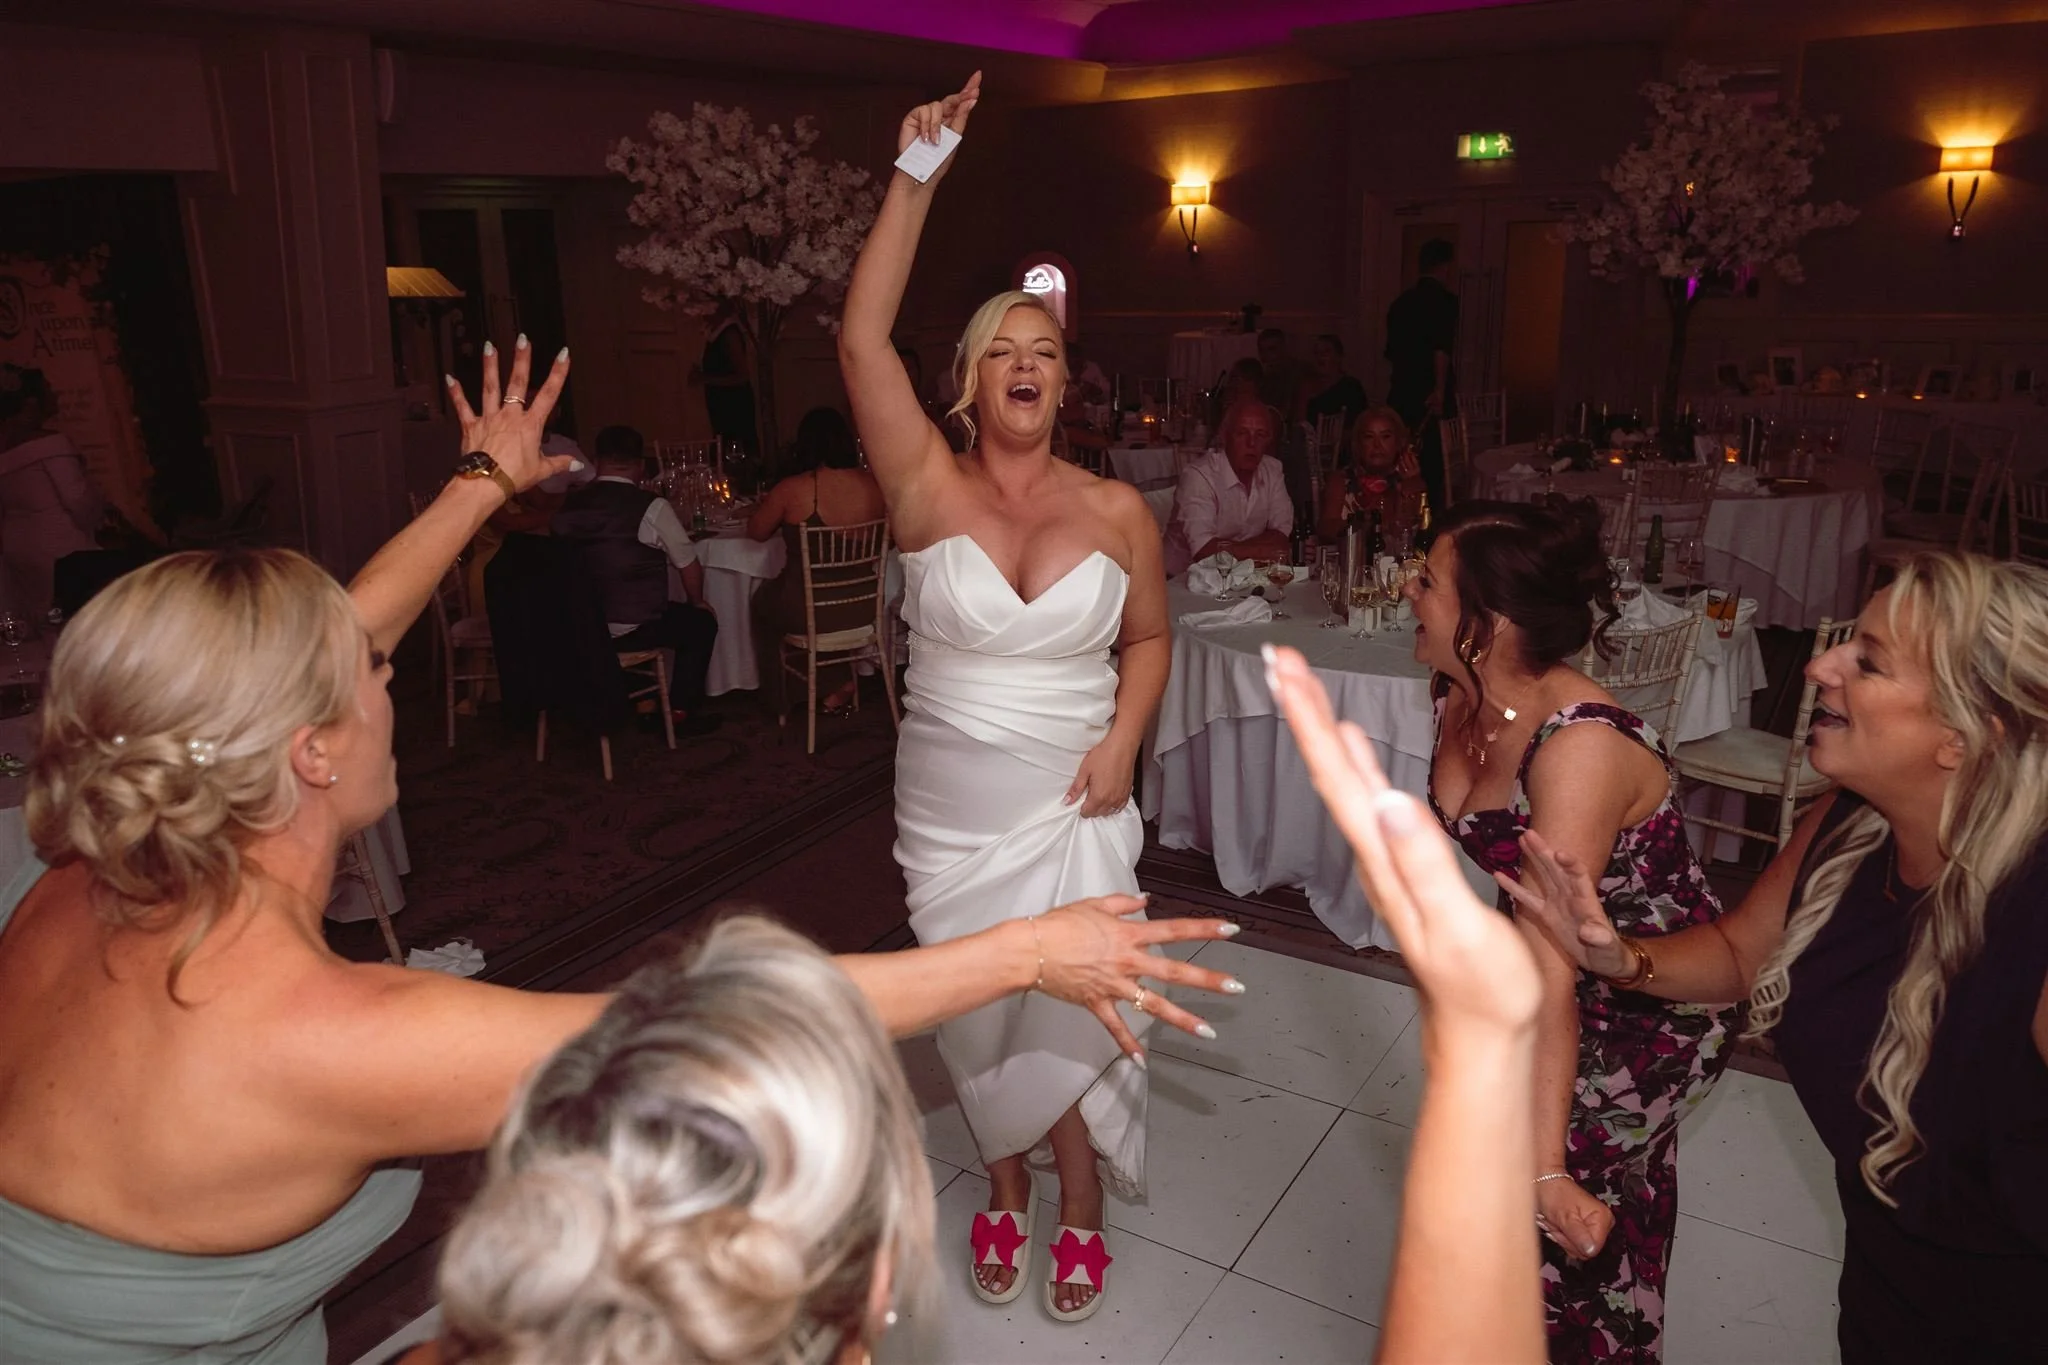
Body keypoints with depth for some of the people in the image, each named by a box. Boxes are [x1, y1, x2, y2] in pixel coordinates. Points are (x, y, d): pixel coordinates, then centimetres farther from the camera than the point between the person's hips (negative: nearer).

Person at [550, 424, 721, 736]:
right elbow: (689, 566, -4)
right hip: (631, 630, -6)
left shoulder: (569, 503, 0)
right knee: (701, 622, 19)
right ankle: (681, 712, 20)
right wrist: (697, 603, 17)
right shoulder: (652, 507, -13)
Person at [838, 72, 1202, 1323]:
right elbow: (862, 339, -20)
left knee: (1069, 1006, 6)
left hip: (1071, 804, 0)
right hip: (949, 807, 1)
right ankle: (1008, 1193, 42)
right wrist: (918, 178, -23)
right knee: (975, 1012, 16)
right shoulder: (930, 489, -9)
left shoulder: (1117, 510, -4)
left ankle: (1082, 1208, 33)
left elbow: (1149, 637, 8)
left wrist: (1124, 739, -8)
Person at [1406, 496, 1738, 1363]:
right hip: (1577, 973, 8)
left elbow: (1549, 975, -43)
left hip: (1655, 1009, -7)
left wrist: (1545, 1170, -42)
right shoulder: (1457, 694, -14)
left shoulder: (1580, 746, -38)